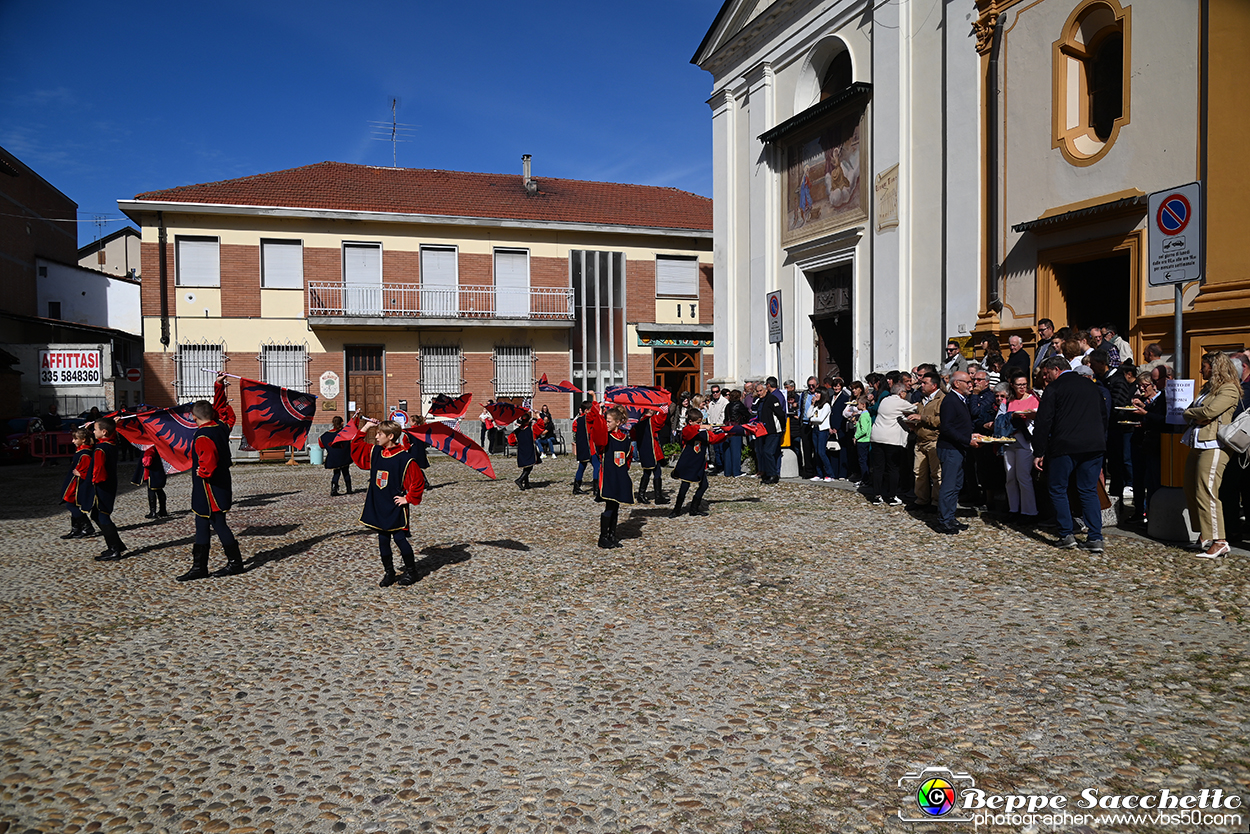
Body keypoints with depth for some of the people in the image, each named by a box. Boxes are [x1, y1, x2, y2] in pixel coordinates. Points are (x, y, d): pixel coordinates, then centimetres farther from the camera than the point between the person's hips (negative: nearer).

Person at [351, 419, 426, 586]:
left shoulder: (405, 458, -15)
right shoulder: (374, 452, 4)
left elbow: (418, 481, -13)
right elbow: (356, 447, 18)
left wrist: (408, 498, -9)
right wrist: (365, 428, 7)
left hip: (396, 507, -6)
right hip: (378, 506, 6)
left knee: (399, 538, -2)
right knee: (383, 539, 9)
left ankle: (410, 571, 14)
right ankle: (388, 572, 21)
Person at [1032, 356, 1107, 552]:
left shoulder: (1054, 388, -3)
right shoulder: (1090, 386, 17)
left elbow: (1043, 422, -7)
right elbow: (1103, 415, 21)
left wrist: (1038, 453, -5)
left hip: (1065, 447, -6)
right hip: (1094, 446, 6)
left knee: (1058, 490, 7)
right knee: (1089, 491, 10)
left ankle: (1066, 536, 4)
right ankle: (1096, 538, 5)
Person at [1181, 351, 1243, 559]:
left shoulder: (1229, 389, -7)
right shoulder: (1208, 388, 22)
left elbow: (1209, 411, -19)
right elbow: (1188, 413, 19)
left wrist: (1190, 412, 0)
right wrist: (1195, 416, -4)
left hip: (1213, 446, -9)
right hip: (1197, 445, 9)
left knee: (1206, 493, -14)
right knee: (1192, 493, 9)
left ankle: (1220, 541, -12)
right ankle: (1204, 536, 18)